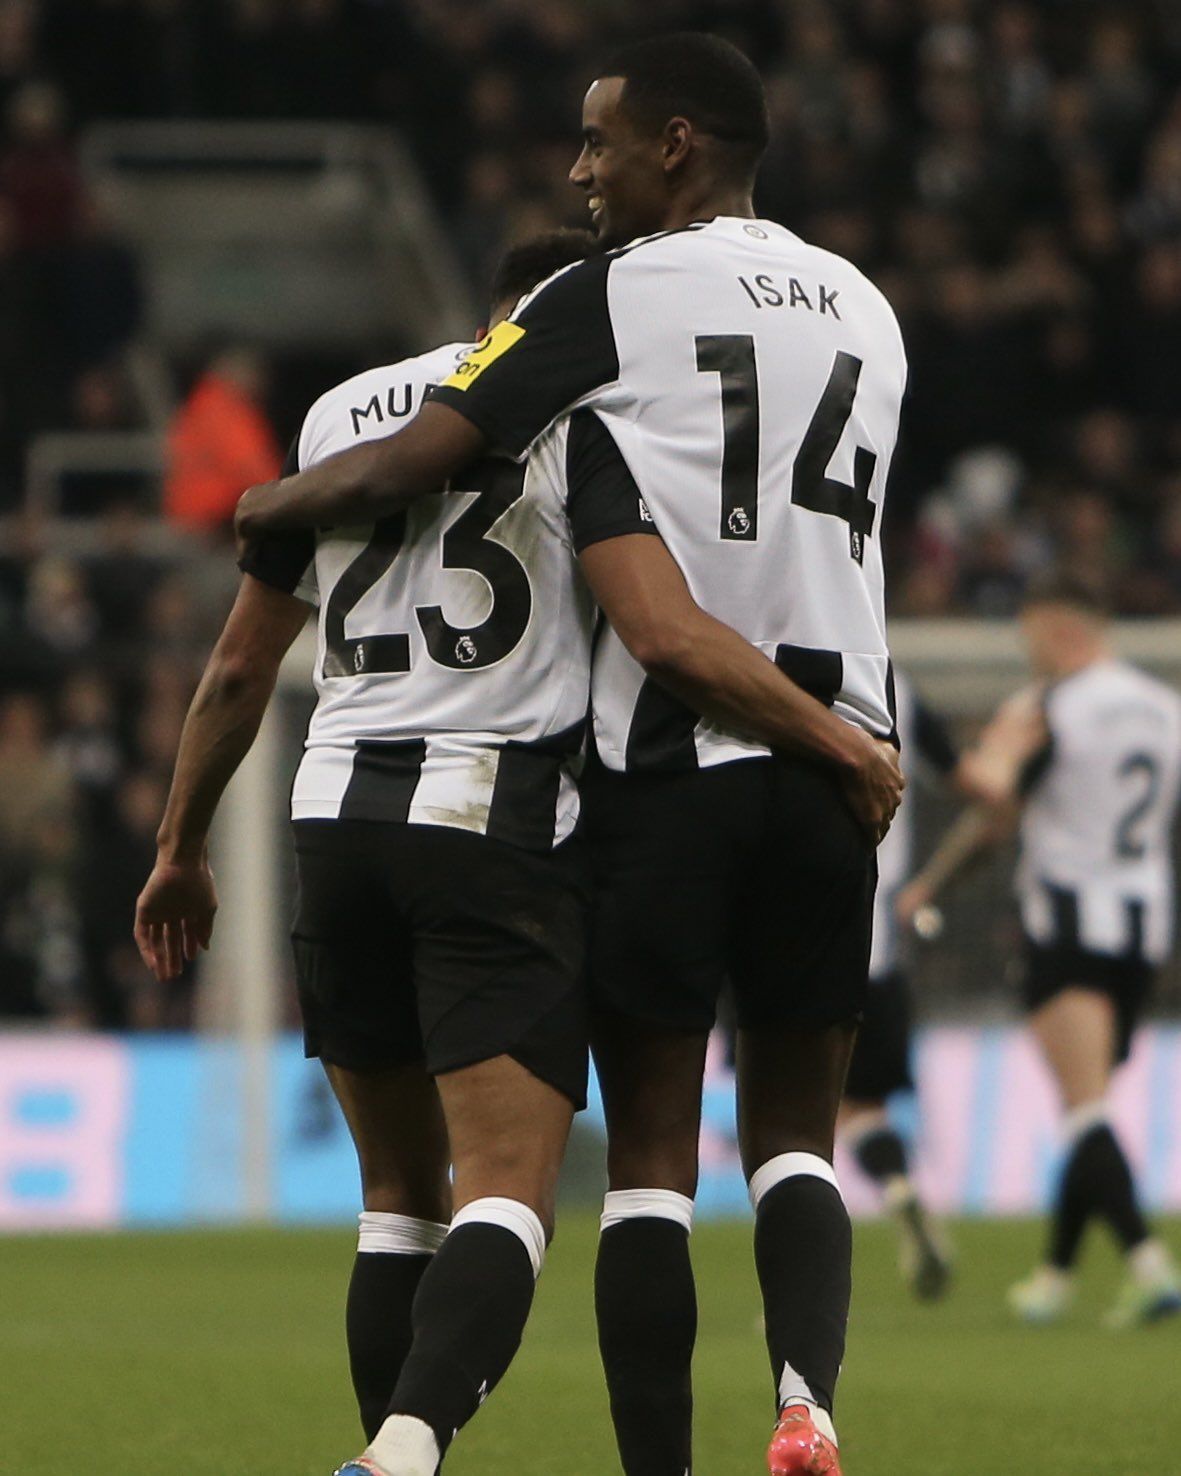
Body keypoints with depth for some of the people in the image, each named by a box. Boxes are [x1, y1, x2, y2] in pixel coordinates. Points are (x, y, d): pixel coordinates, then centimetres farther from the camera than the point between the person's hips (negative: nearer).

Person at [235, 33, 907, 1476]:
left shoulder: (608, 301, -4)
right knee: (794, 1136, 10)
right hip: (834, 748, 4)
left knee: (650, 1149, 3)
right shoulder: (863, 313, 14)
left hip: (670, 765, -4)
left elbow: (409, 463, -6)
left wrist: (276, 502, 11)